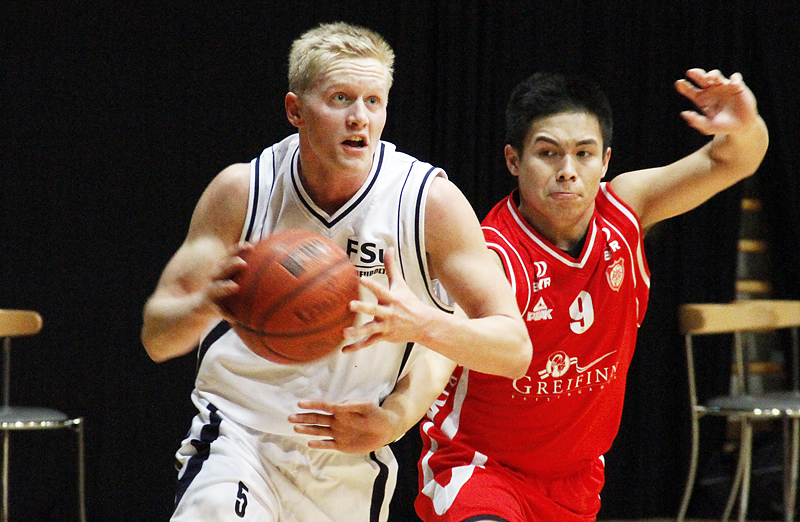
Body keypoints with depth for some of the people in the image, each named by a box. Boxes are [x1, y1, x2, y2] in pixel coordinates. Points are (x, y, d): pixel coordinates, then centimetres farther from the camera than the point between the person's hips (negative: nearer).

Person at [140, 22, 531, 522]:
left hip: (352, 458, 2)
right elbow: (156, 337, -10)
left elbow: (515, 350, -15)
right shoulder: (243, 190, -12)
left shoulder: (428, 198, -14)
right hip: (241, 430, -2)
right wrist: (205, 305, -33)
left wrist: (423, 323, -35)